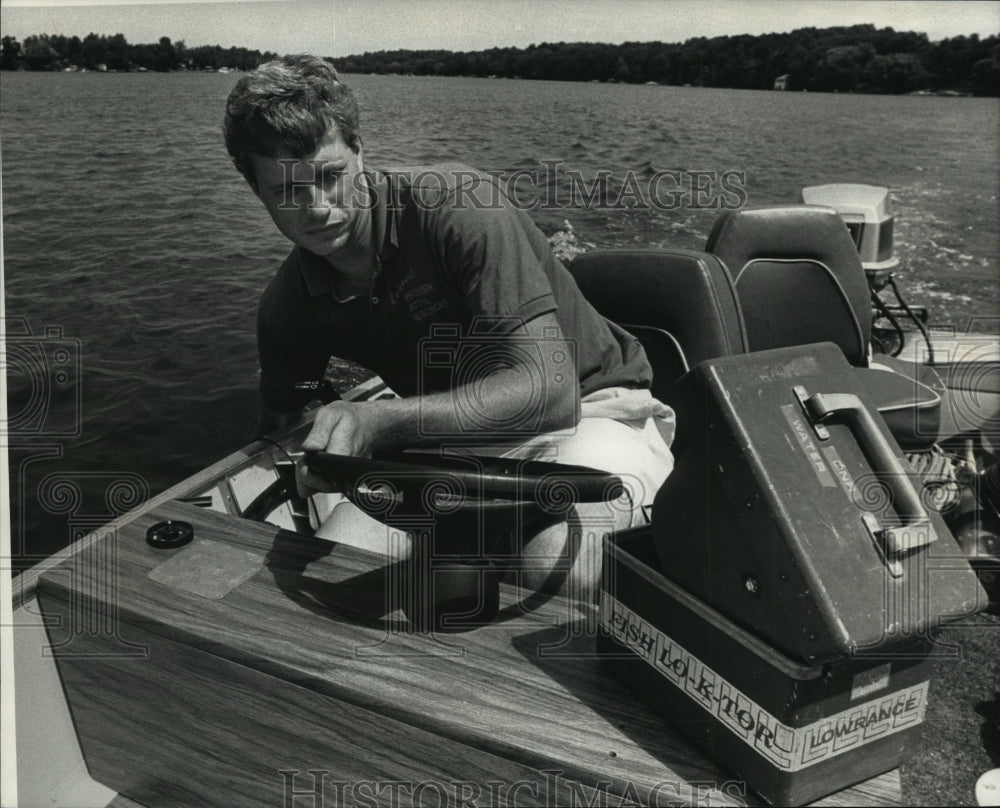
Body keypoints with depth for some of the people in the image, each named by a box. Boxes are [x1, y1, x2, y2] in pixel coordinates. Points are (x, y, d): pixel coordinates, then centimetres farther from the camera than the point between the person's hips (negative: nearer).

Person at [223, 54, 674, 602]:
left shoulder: (458, 204, -21)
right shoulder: (287, 306, -2)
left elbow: (548, 389, -30)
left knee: (555, 562, -37)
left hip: (588, 410, -4)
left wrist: (381, 421, -39)